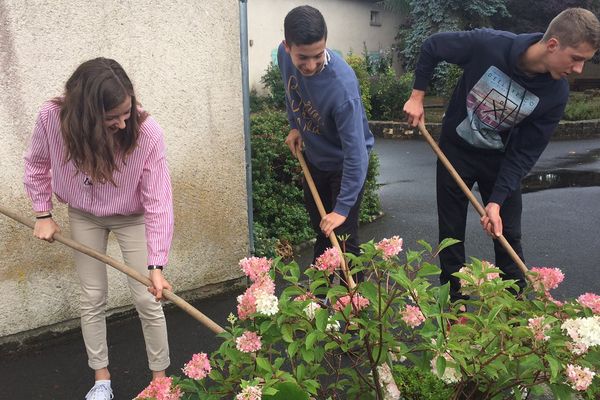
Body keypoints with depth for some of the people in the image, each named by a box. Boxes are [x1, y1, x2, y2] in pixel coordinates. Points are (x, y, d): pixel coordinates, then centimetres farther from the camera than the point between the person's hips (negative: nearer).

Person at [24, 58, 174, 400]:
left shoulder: (148, 132, -34)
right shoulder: (53, 118, -27)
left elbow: (158, 203, -31)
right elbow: (37, 165, -4)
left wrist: (157, 266, -35)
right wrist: (43, 214, -4)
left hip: (131, 217, -2)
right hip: (84, 216, 2)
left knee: (148, 300, 0)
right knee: (92, 298, 11)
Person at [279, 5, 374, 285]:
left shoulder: (341, 85, -37)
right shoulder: (284, 55, -18)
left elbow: (355, 151, -35)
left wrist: (343, 208, -34)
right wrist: (294, 126, -3)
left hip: (344, 164, -6)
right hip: (312, 159, 6)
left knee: (343, 238, -3)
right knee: (321, 232, 19)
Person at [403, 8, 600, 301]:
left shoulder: (556, 93, -20)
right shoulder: (488, 44, -28)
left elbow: (526, 152, -15)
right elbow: (432, 46, -11)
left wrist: (497, 201, -22)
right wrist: (417, 96, -13)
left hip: (500, 159, 2)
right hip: (456, 148, -1)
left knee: (508, 235, 6)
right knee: (451, 232, 6)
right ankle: (454, 301, 24)